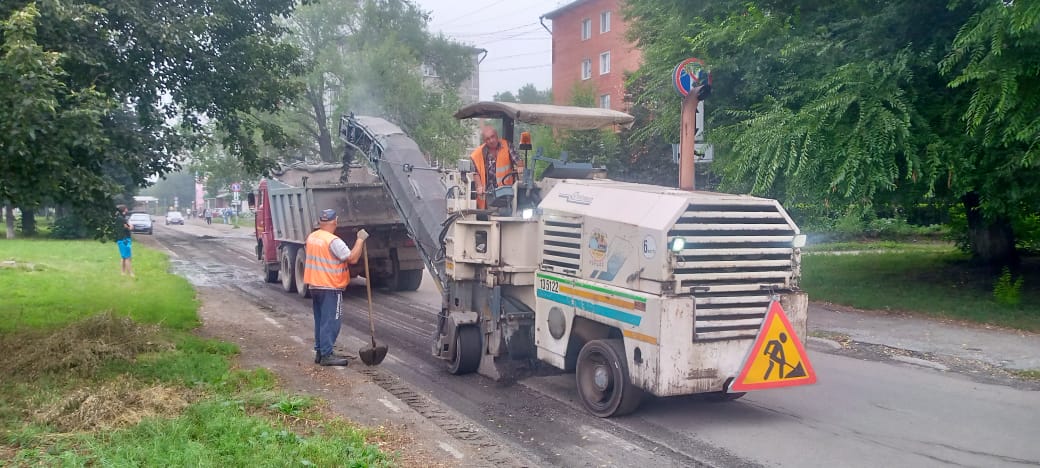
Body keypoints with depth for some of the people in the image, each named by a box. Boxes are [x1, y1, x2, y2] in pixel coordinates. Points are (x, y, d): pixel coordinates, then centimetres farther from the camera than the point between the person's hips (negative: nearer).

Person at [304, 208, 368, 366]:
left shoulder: (311, 237, 7)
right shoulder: (333, 241, -19)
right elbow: (353, 258, -22)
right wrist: (360, 239, -13)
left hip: (315, 286, 8)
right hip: (330, 288, -8)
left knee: (320, 321, 16)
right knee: (330, 322, -4)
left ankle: (319, 352, 21)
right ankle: (326, 355, -4)